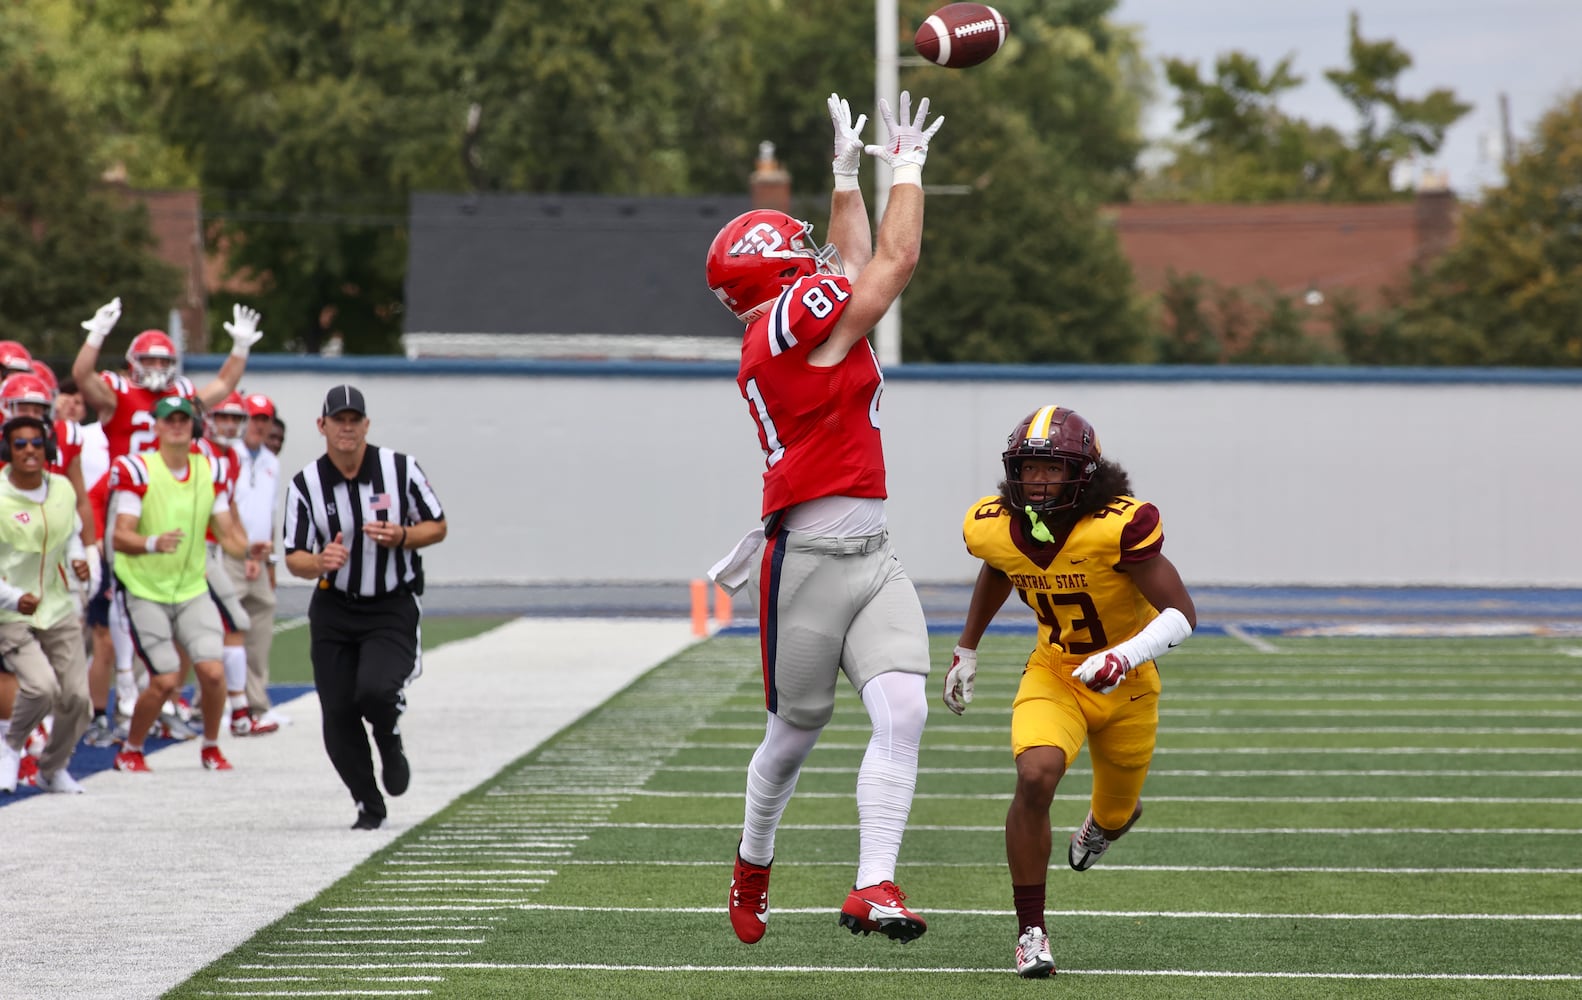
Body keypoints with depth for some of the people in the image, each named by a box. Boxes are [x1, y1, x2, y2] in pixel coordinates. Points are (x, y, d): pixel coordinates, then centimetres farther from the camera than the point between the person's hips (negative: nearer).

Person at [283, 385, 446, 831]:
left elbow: (438, 526, 3)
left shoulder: (400, 469, -6)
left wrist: (402, 536, -18)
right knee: (338, 713, -2)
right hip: (334, 611, 2)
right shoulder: (305, 486, -4)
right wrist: (319, 562, -25)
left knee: (374, 690, -25)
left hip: (393, 610, -2)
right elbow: (293, 558, -2)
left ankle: (390, 744, 11)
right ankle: (369, 805, 19)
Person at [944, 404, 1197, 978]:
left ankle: (1106, 822, 61)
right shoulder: (994, 527, -14)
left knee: (1116, 813, 17)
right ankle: (1030, 930, -15)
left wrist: (1124, 657, -43)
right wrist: (965, 652, 21)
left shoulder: (1118, 527, -29)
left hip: (1124, 682, -1)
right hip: (1053, 673, 1)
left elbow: (1182, 616, -27)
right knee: (1036, 777, -28)